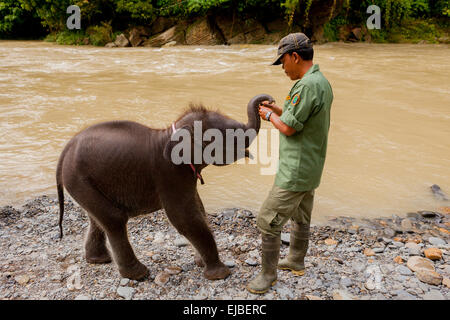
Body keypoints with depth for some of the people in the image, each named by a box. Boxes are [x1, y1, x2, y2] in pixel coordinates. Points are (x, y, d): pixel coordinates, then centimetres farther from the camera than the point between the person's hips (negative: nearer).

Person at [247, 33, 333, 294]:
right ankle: (296, 262, 42)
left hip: (296, 172, -10)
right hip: (310, 167, 10)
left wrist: (269, 115, -3)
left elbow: (288, 128, -22)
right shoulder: (322, 82, 8)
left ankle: (268, 274, 15)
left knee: (269, 221, 0)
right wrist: (277, 110, 9)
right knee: (301, 217, 23)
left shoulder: (308, 85, -24)